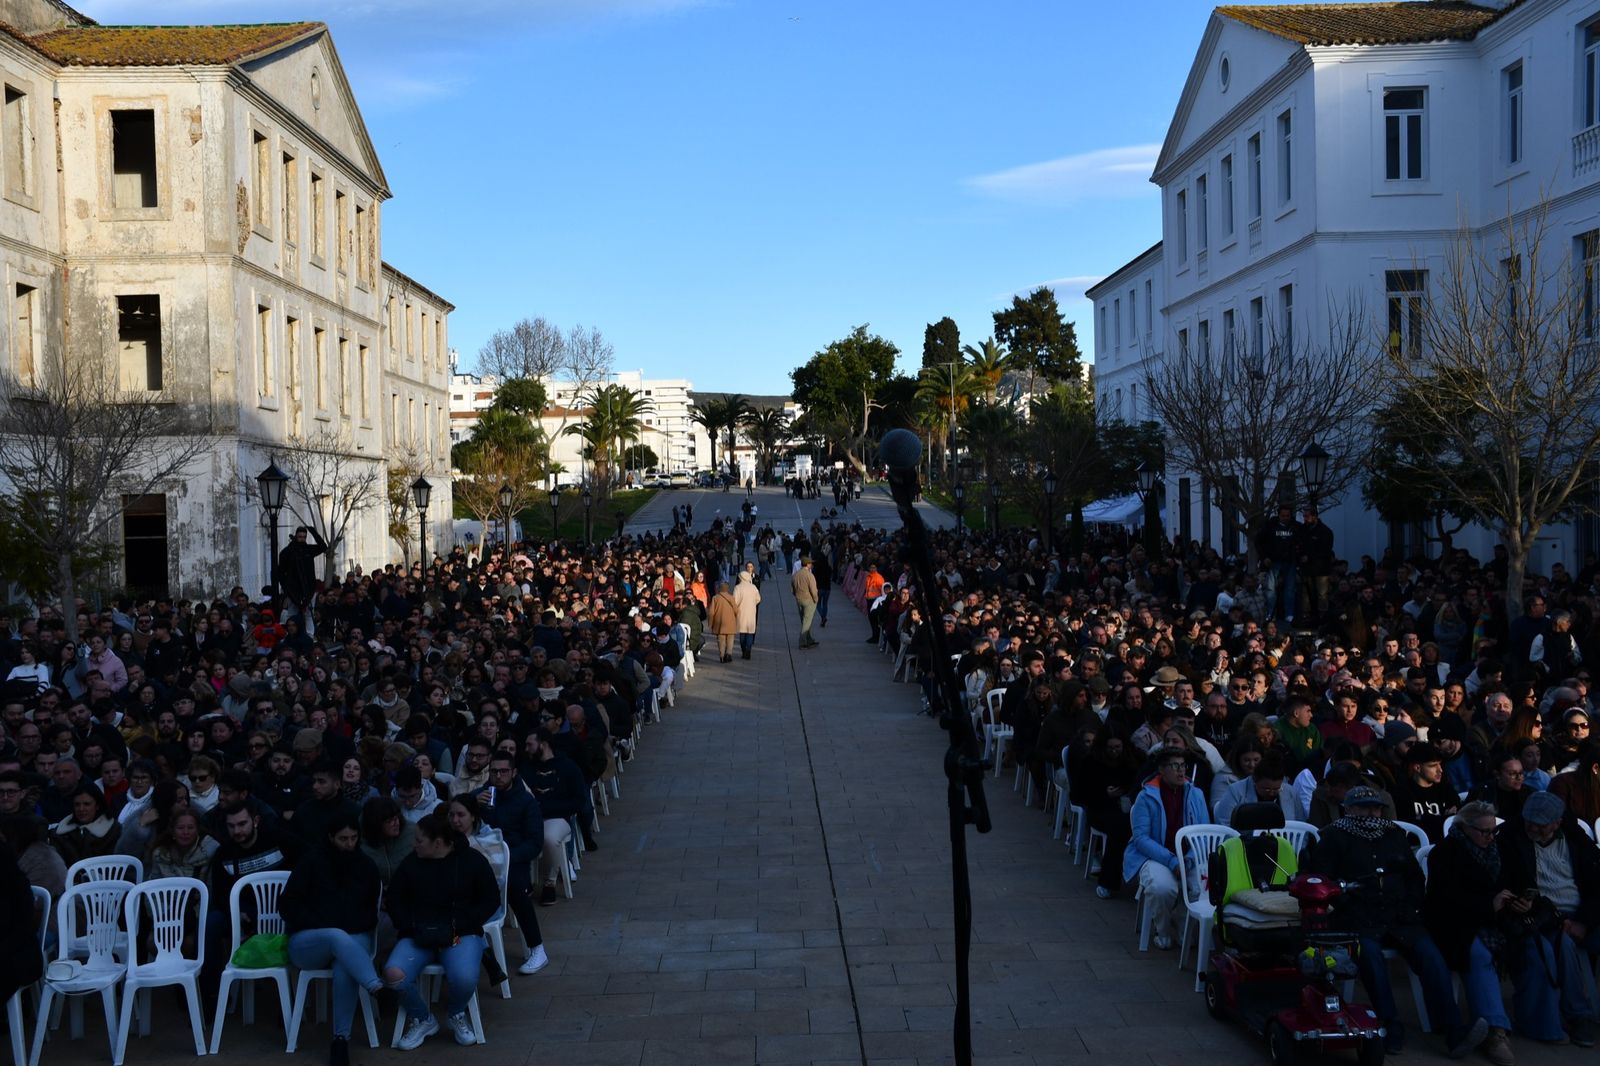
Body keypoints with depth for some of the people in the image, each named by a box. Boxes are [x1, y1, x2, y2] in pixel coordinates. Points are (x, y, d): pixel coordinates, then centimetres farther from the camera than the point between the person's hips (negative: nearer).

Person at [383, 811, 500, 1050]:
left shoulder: (472, 860, -2)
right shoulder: (412, 862, 3)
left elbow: (491, 900, 1)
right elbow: (394, 898, 12)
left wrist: (456, 927, -11)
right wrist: (411, 927, -6)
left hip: (461, 934, -2)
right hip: (418, 936, 2)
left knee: (465, 979, -33)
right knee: (393, 974, -27)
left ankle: (455, 1015, 7)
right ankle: (421, 1019, 4)